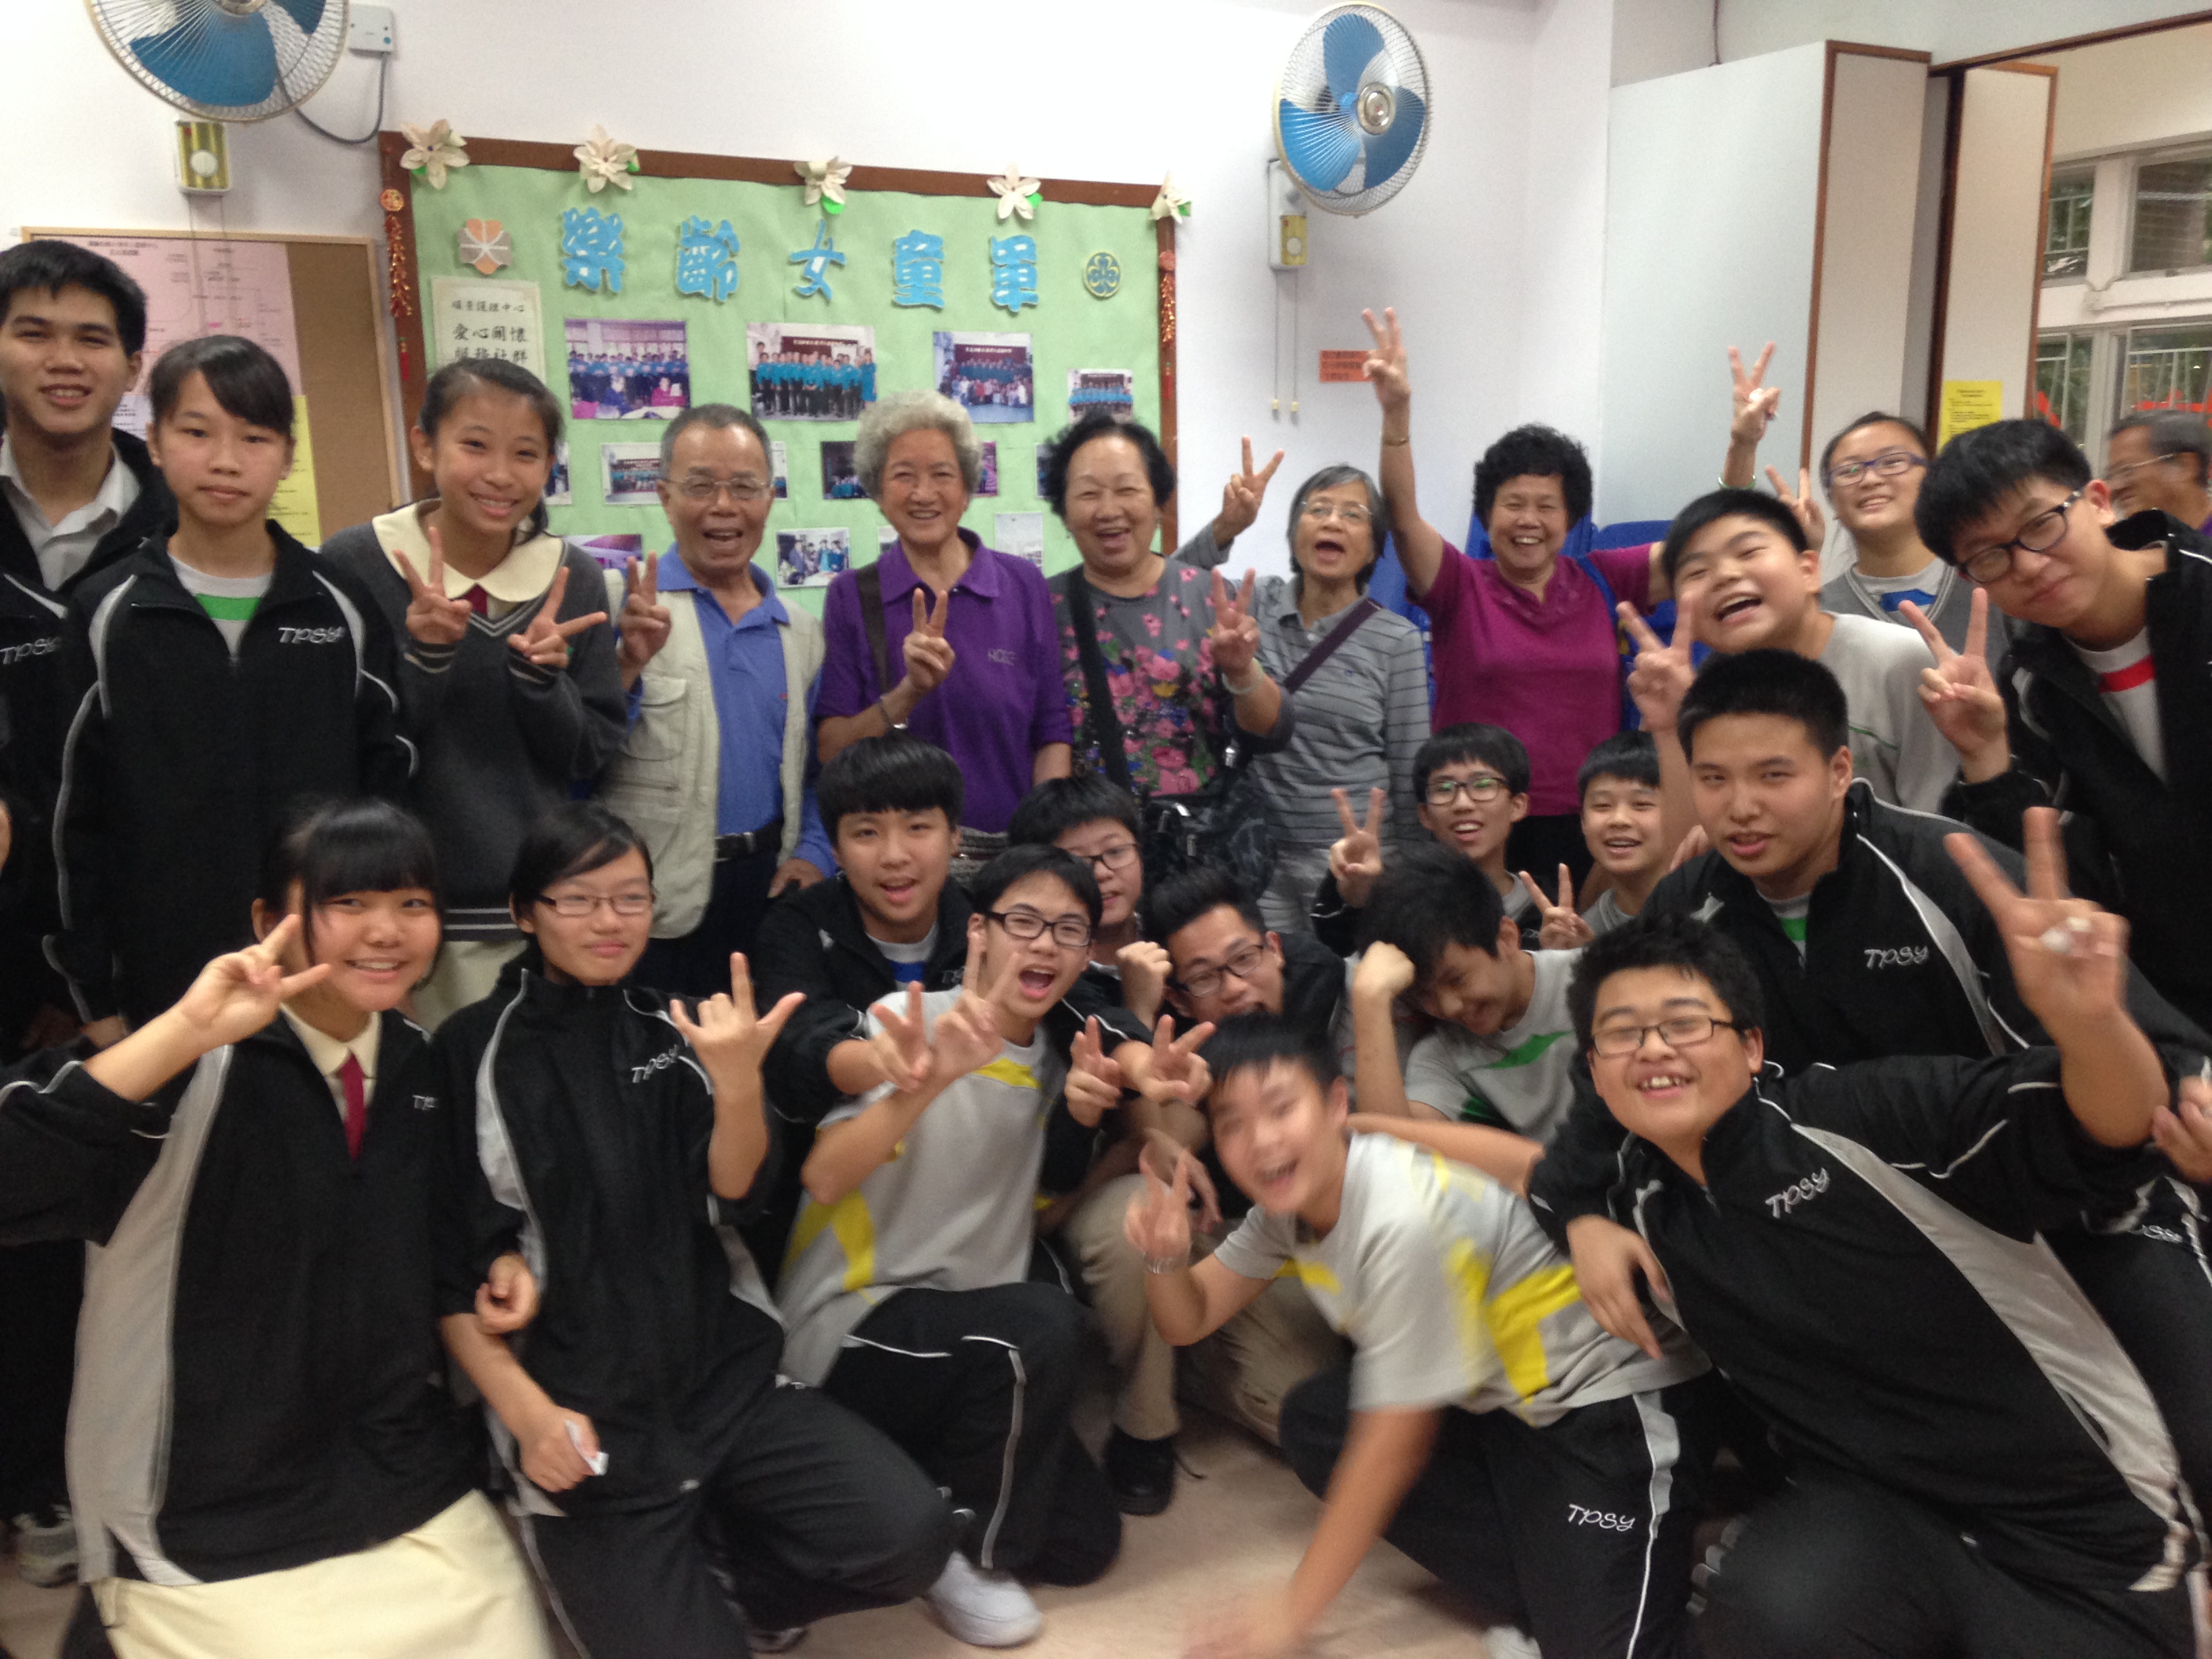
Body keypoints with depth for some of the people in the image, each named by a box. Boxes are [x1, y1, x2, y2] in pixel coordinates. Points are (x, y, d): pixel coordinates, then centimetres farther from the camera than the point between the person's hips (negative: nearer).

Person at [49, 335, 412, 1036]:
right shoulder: (108, 613, -1)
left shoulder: (341, 607, 0)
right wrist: (95, 997, 1)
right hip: (165, 983, 0)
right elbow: (80, 815, 2)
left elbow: (386, 783, 4)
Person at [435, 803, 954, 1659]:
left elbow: (733, 1190, -5)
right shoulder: (472, 1051, -3)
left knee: (910, 1535, -13)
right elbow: (447, 1266, -1)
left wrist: (738, 1078, -23)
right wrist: (526, 1410, -12)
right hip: (583, 1413, -3)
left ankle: (730, 1579, 13)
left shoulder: (671, 1029, 7)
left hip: (729, 1378, 3)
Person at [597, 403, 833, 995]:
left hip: (769, 889, 4)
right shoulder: (621, 603, -3)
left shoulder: (801, 634, 11)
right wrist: (628, 664, -24)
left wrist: (814, 854, 2)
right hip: (653, 909, -4)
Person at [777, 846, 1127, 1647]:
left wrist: (1091, 1112, -13)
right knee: (1045, 1322, -32)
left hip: (974, 1342, 7)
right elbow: (824, 1179, -30)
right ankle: (961, 1547, -9)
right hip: (849, 1331, -7)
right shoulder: (907, 1022, -16)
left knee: (1085, 1542, -1)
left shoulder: (1052, 1061, 5)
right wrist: (921, 1087, -48)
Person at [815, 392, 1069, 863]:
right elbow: (830, 750, -2)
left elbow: (1052, 735, 3)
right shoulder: (852, 597, 4)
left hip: (1013, 854, 1)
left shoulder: (1024, 586, 5)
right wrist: (909, 692, -17)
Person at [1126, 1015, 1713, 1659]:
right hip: (1498, 1398, 9)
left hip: (1612, 1396, -9)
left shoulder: (1403, 1219, -30)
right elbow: (1189, 1320, 5)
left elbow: (1393, 1442, -22)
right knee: (1312, 1423, -5)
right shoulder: (1290, 1196, -5)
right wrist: (1167, 1257, -20)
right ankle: (1536, 1599, -2)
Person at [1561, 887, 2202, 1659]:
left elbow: (2107, 1131, -28)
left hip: (2082, 1529, -1)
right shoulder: (1635, 1199, -1)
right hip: (1874, 1506, 2)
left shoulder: (1865, 1117, -18)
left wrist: (2088, 1022, -47)